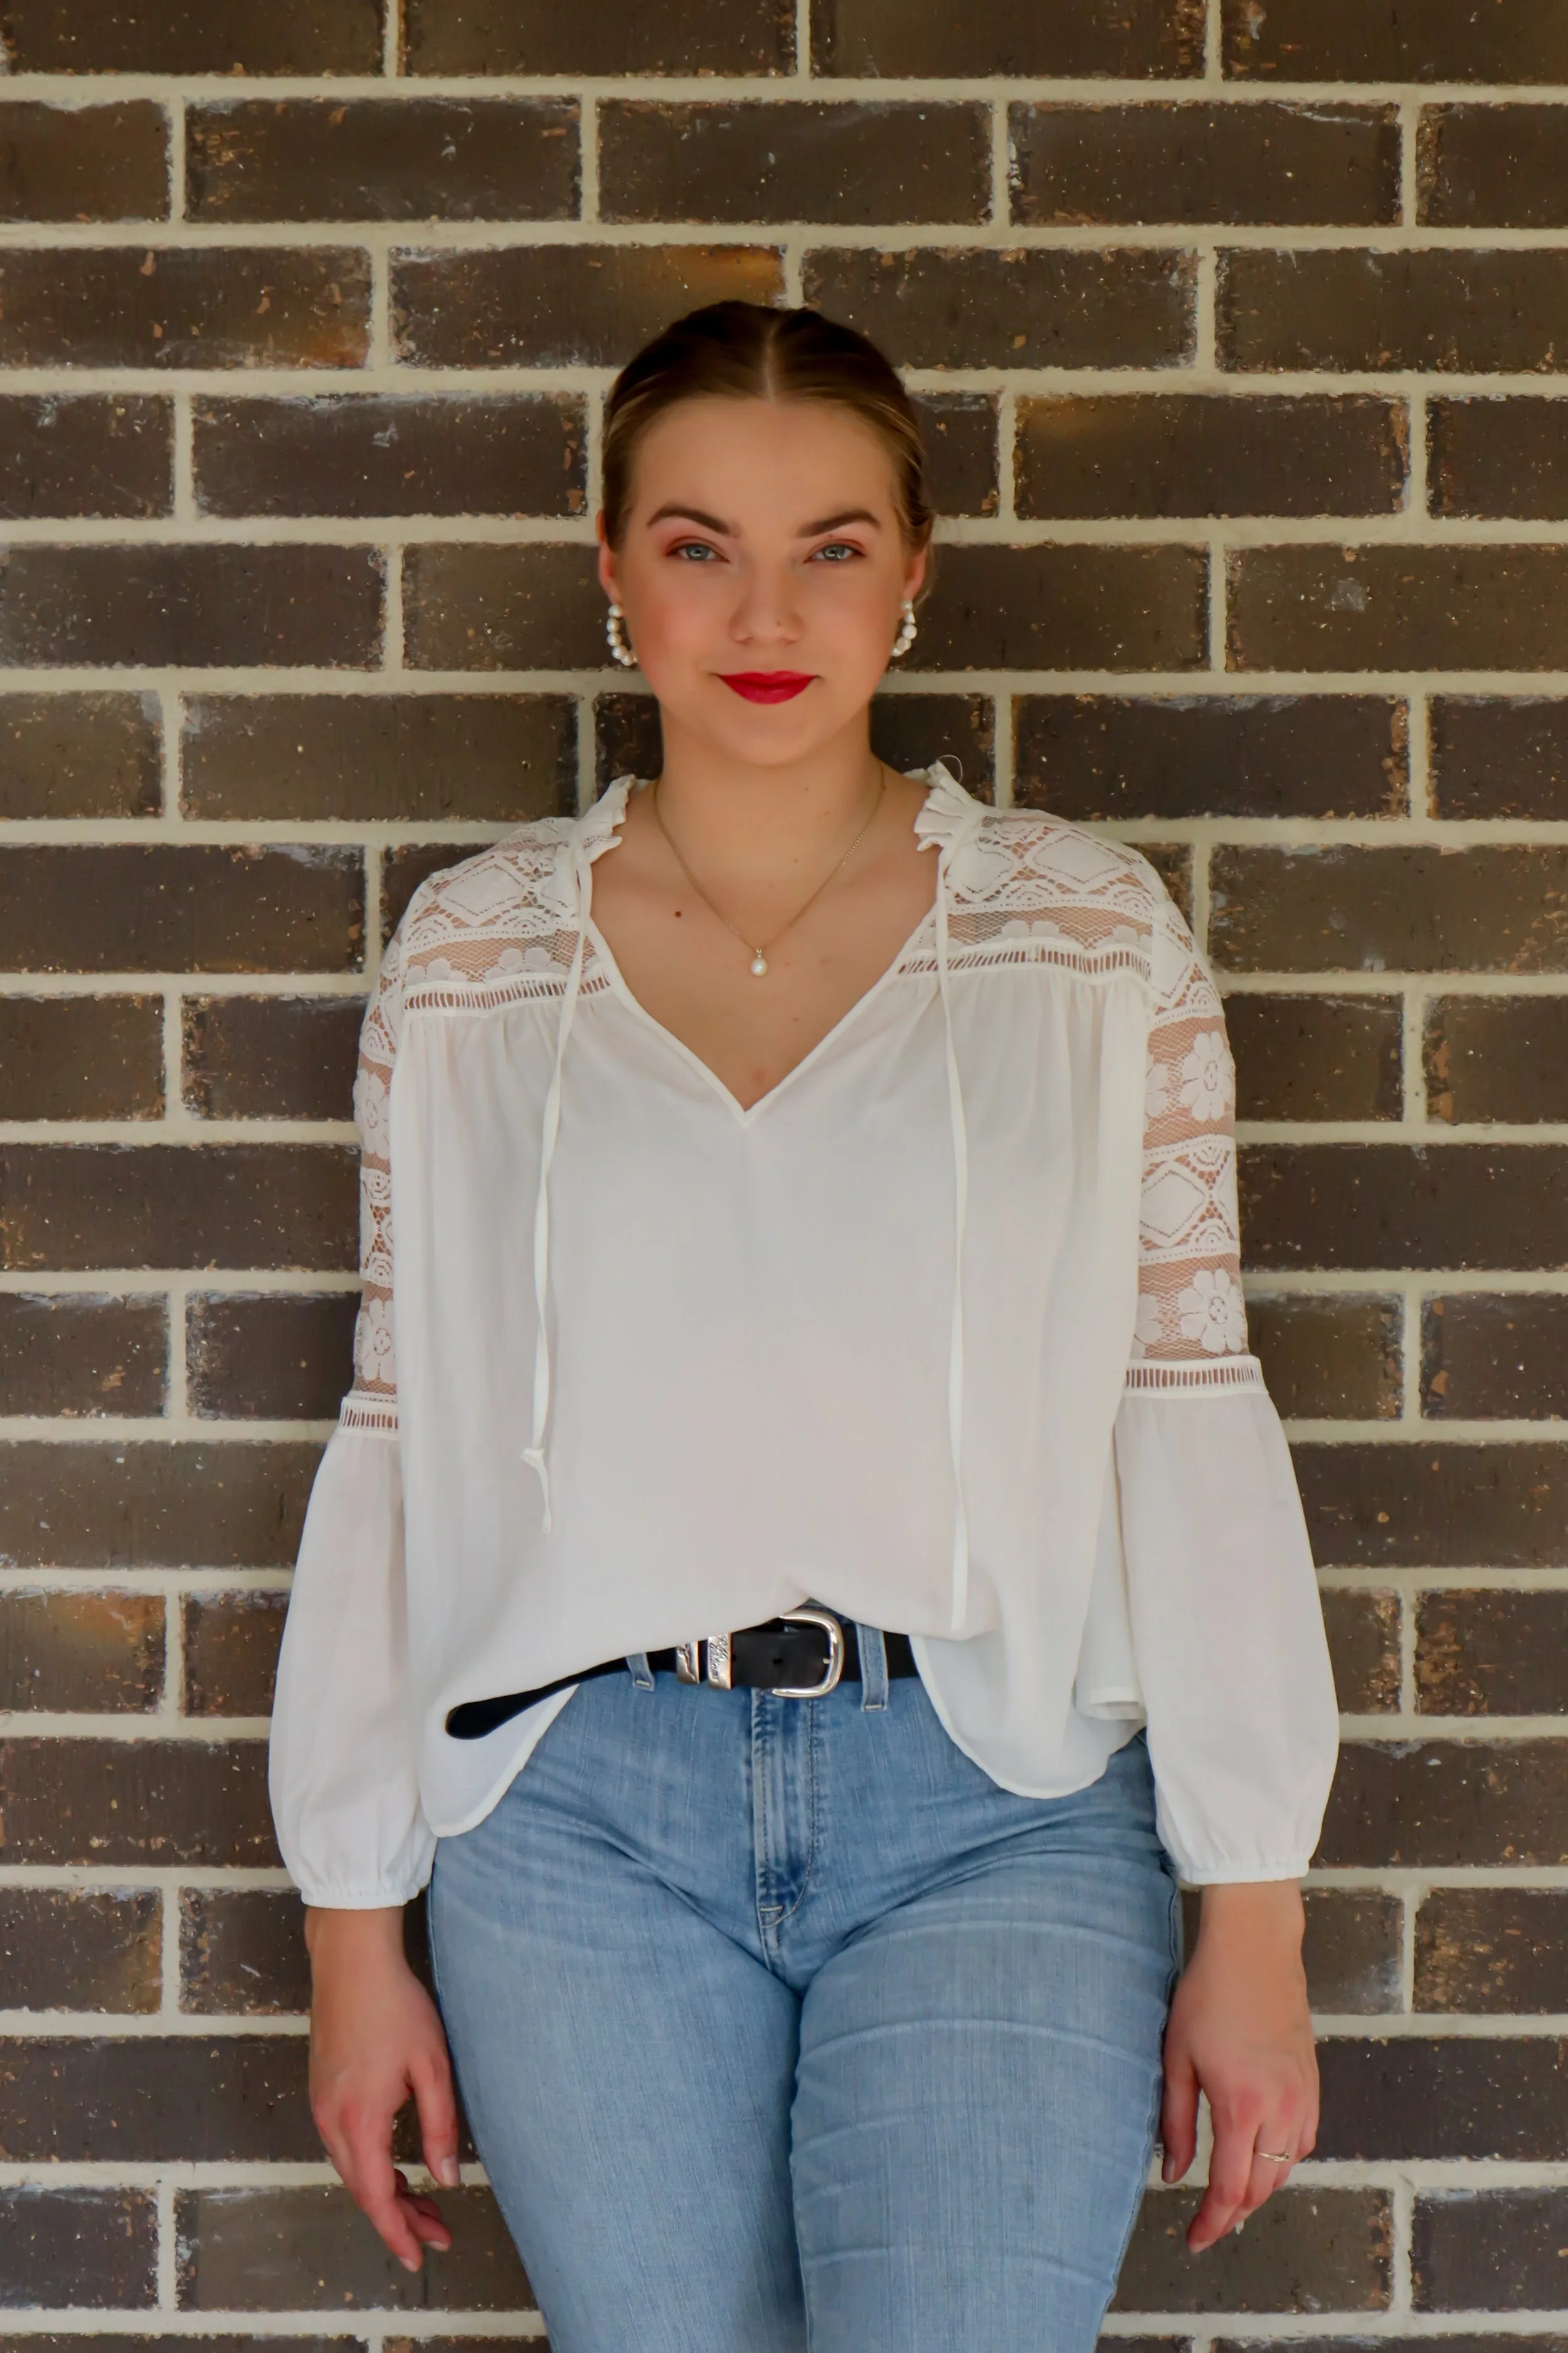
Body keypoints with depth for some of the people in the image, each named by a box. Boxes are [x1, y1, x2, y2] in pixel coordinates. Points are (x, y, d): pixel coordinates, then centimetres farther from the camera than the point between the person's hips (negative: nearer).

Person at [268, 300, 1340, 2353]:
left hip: (999, 1814, -1)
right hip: (581, 1815, 1)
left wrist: (1253, 1917, 0)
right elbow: (399, 1435, 8)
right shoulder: (472, 955, 6)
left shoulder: (1090, 935, 3)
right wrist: (354, 1926, 8)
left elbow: (1192, 1413, 3)